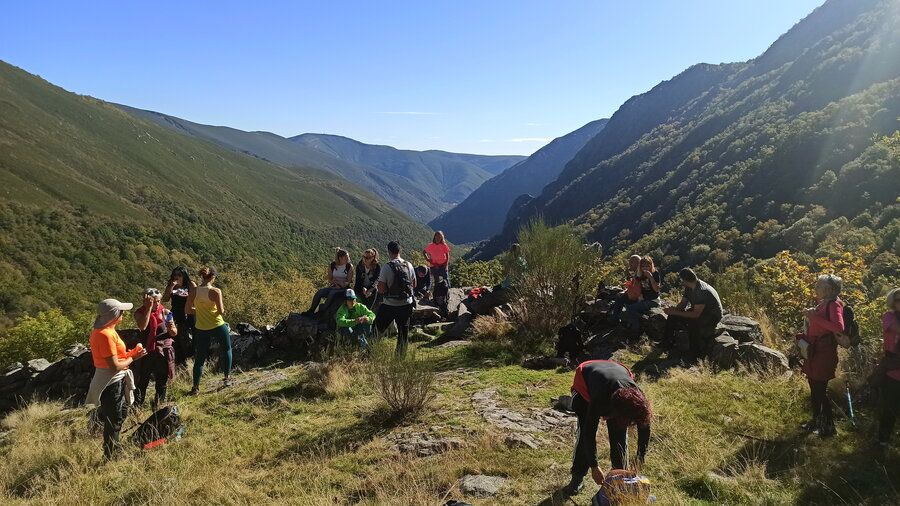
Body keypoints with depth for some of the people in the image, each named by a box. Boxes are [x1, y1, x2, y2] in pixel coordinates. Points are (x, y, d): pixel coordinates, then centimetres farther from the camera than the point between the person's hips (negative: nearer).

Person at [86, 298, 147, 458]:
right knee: (113, 420, 7)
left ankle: (114, 447, 46)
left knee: (121, 414, 27)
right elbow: (115, 366, -26)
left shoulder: (103, 331, 6)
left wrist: (131, 353, 2)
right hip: (111, 383, -10)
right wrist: (132, 358, -12)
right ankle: (111, 455, 23)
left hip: (115, 381, 10)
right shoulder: (106, 335, -26)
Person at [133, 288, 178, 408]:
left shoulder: (165, 313, -2)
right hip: (147, 351, -1)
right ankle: (137, 406, 11)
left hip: (164, 352, 2)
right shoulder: (140, 313, -6)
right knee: (142, 380, -1)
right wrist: (149, 308, -25)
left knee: (162, 381, 12)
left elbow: (175, 333, 2)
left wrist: (171, 328, -21)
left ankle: (160, 405, 27)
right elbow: (142, 327, -26)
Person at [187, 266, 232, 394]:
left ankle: (195, 387, 9)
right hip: (218, 326, -3)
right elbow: (221, 311, -16)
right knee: (226, 350, 21)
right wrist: (223, 308, 6)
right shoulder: (215, 291, -16)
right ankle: (227, 378, 26)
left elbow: (188, 309, 2)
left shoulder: (194, 291, -5)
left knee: (200, 358, 10)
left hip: (201, 329, 3)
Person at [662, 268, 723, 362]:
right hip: (698, 312, 9)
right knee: (672, 317, 0)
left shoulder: (702, 291, -31)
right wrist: (674, 310, -18)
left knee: (692, 322, -37)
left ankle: (693, 353, -25)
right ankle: (666, 343, 11)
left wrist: (676, 312, -32)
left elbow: (696, 314, -35)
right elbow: (683, 303, 4)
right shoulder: (689, 288, -3)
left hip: (712, 316, -9)